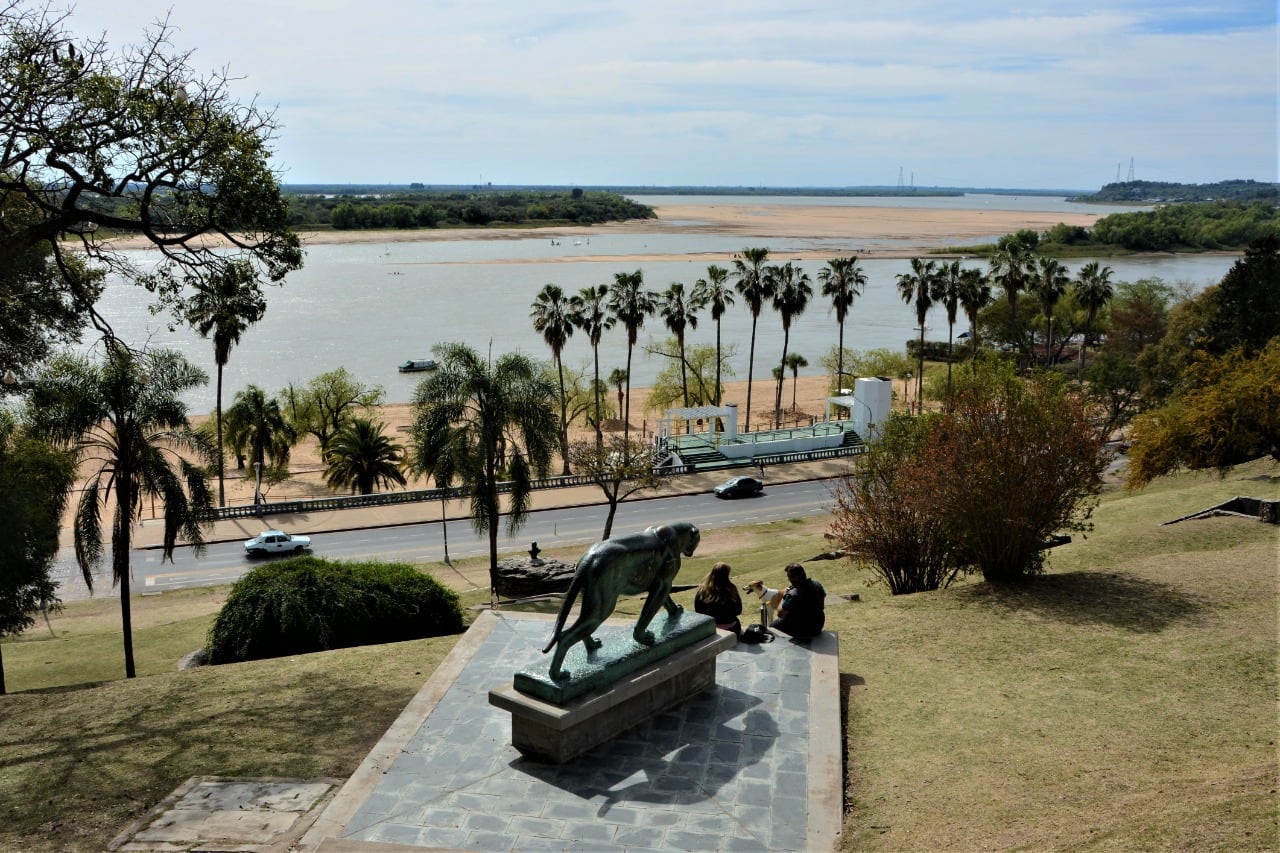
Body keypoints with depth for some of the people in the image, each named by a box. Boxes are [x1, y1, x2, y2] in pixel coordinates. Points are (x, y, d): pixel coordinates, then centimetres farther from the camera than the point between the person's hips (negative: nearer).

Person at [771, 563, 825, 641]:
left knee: (772, 625, 12)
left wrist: (784, 597, -8)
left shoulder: (793, 594, -30)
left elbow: (780, 614, -21)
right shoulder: (817, 585, -8)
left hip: (803, 632, -7)